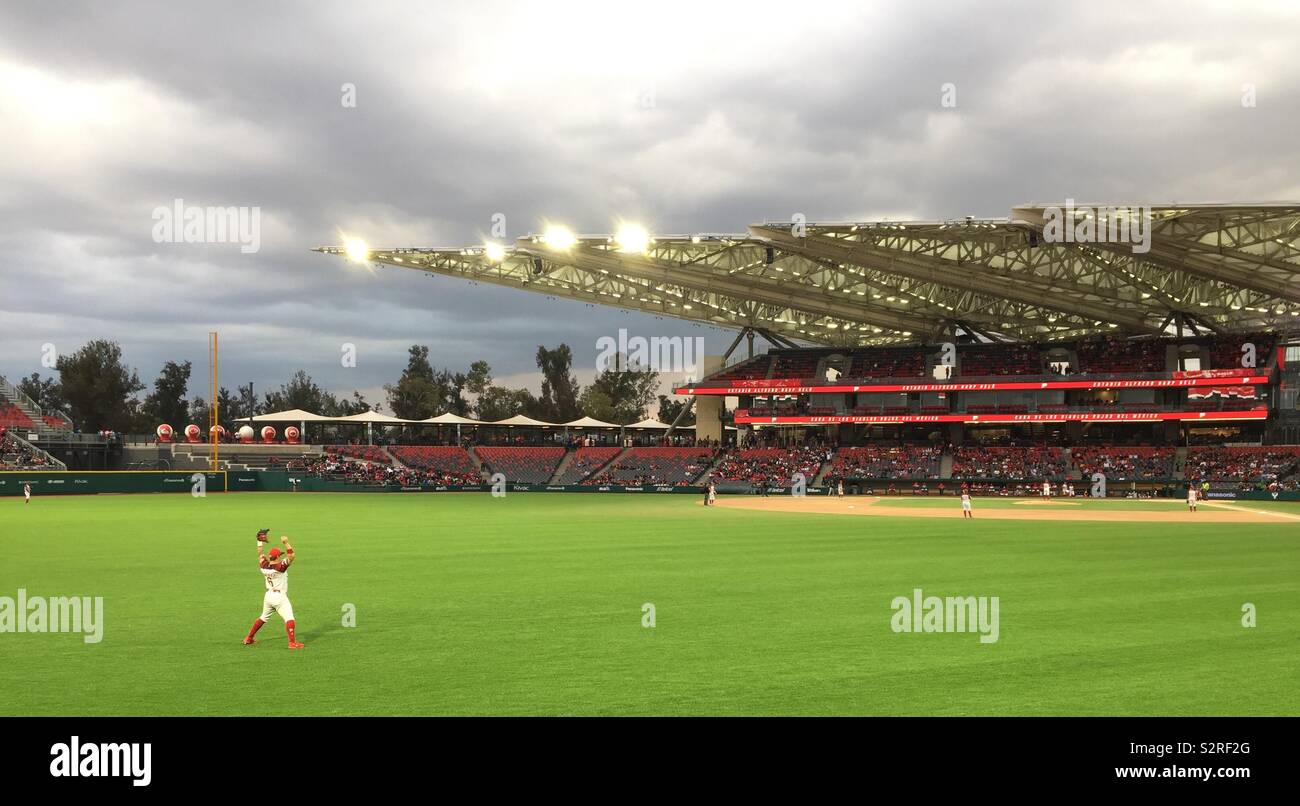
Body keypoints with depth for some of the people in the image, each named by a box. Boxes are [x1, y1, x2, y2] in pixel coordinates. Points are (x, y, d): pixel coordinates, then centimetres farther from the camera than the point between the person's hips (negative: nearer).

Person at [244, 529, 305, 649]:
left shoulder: (264, 566, -1)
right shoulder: (280, 567, -19)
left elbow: (261, 555, 16)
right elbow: (291, 555, -25)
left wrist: (260, 542, 20)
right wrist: (286, 543, -27)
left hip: (268, 596, 8)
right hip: (280, 597, -8)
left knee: (263, 617, 24)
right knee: (289, 619, -11)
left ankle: (248, 638, 32)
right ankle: (292, 643, -21)